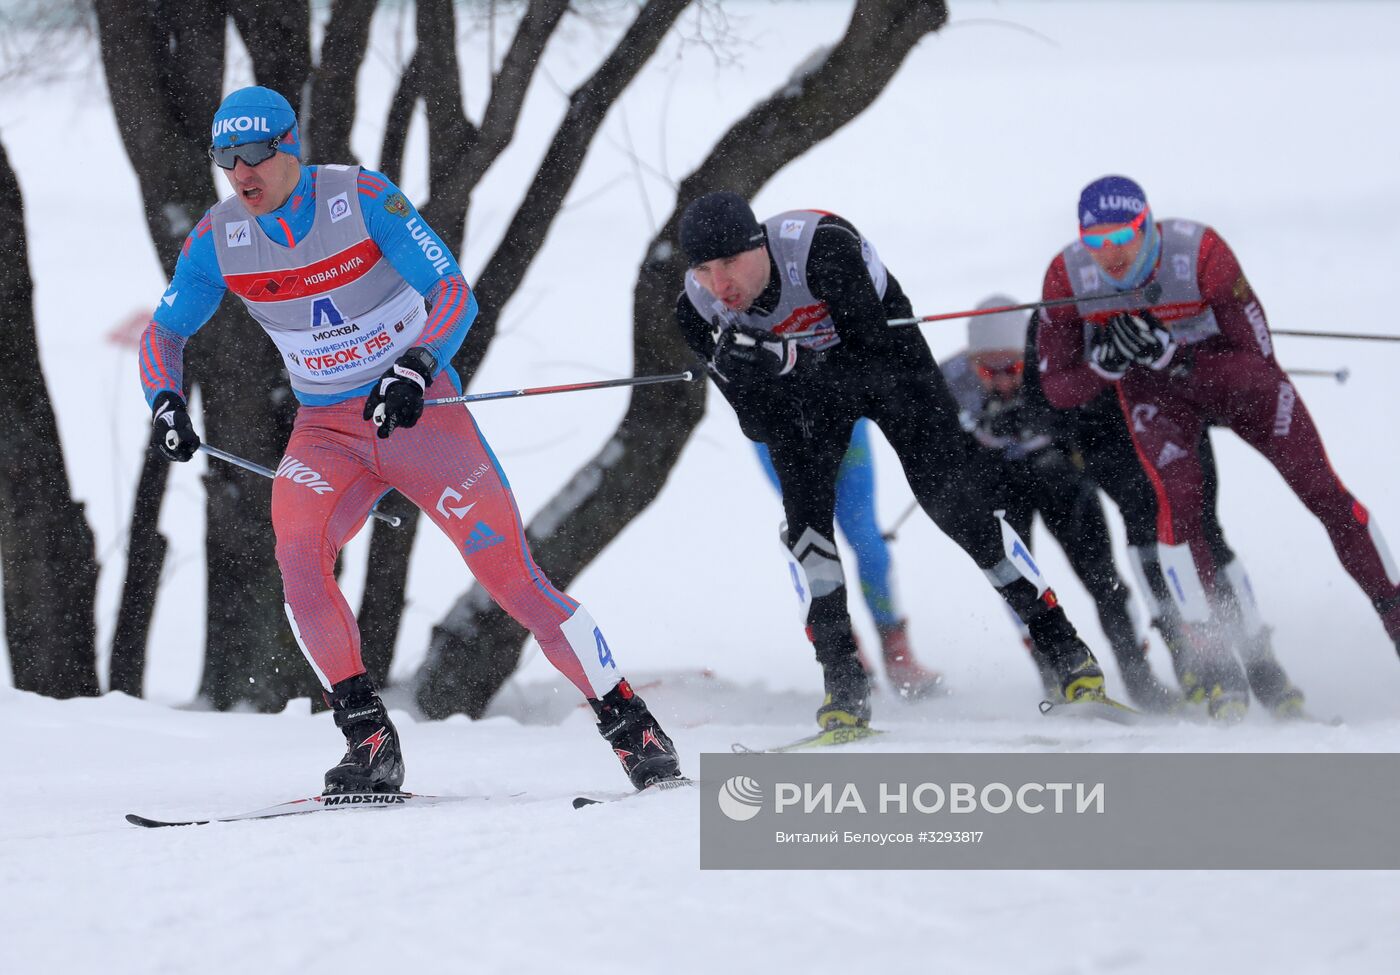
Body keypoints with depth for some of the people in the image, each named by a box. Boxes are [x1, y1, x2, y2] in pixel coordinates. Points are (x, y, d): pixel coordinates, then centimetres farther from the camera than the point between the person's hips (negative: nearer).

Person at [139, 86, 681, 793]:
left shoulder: (364, 199, -16)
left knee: (508, 569, -9)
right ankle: (369, 742, -19)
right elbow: (164, 332, 7)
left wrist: (414, 369, -36)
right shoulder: (219, 238, -6)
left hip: (420, 410, -3)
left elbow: (454, 294, -18)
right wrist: (167, 402, -14)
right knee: (297, 549, -26)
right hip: (327, 431, 3)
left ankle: (631, 726, 5)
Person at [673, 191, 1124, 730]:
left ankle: (1063, 647, 1)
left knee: (948, 500, -10)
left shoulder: (819, 246, -38)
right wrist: (741, 371, -42)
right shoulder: (699, 311, -24)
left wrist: (784, 359, -51)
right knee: (804, 512, -18)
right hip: (804, 385, 3)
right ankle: (844, 680, -8)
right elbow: (762, 427, -20)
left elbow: (866, 357, -36)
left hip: (883, 350, -3)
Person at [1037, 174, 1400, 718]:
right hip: (1153, 391, 1)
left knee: (1320, 489, -8)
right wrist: (1106, 364, -36)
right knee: (1179, 498, -25)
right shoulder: (1067, 277, -24)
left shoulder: (1201, 251, -32)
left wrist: (1170, 354, -41)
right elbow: (1057, 387, -15)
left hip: (1228, 365, -1)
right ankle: (1214, 663, -19)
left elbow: (1258, 356, -30)